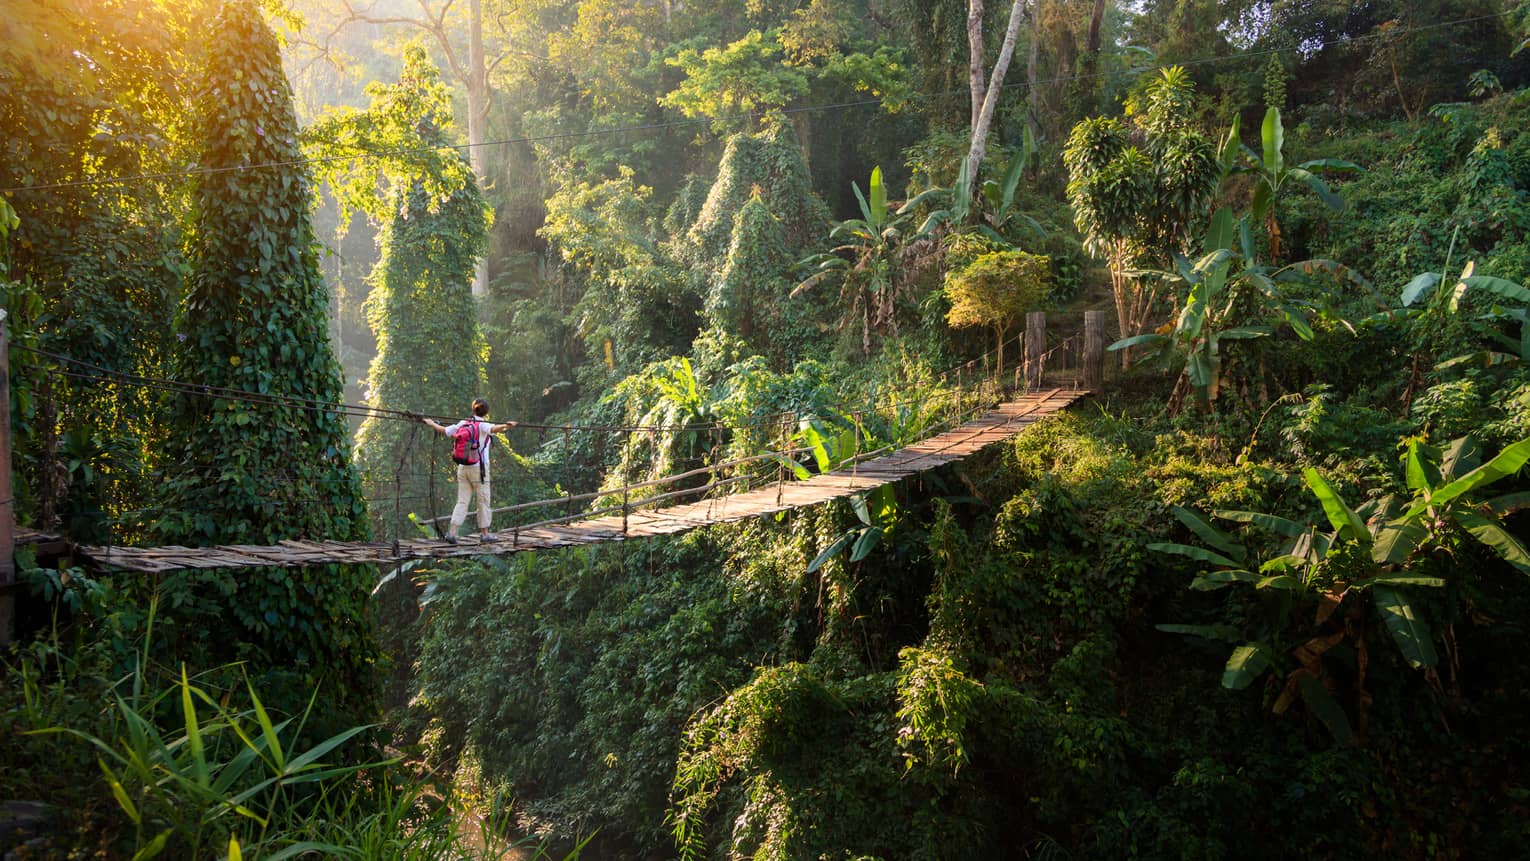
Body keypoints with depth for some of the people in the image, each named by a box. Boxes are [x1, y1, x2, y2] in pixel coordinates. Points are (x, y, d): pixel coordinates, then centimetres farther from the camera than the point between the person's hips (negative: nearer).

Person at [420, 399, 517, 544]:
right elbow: (494, 429, -29)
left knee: (462, 501, 6)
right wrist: (505, 425, -46)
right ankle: (484, 534, 9)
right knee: (483, 501, 5)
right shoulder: (483, 425, -7)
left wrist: (431, 423, 33)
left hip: (462, 467, 5)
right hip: (478, 467, -5)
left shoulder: (463, 423, 8)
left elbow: (444, 431, 16)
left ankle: (452, 532, -3)